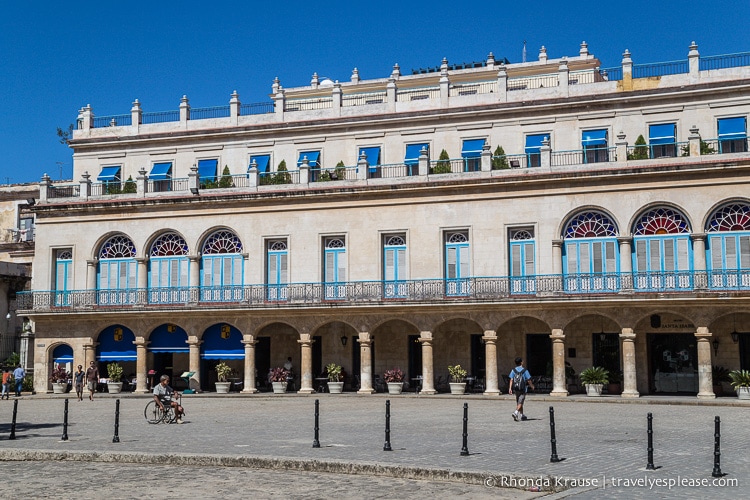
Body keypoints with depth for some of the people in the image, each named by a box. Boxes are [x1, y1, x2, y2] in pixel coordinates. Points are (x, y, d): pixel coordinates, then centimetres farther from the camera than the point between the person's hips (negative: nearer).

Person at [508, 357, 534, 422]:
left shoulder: (513, 370, 1)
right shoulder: (525, 371, -8)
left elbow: (511, 380, -5)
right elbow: (529, 380, -4)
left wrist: (510, 388, -6)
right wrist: (532, 386, 12)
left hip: (516, 389, 4)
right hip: (522, 389, -4)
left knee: (518, 402, 16)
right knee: (520, 403, -7)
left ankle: (521, 415, 26)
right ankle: (516, 413, -28)